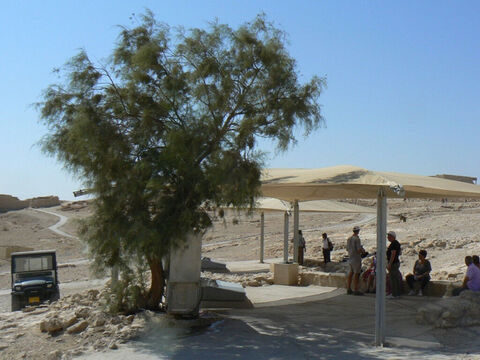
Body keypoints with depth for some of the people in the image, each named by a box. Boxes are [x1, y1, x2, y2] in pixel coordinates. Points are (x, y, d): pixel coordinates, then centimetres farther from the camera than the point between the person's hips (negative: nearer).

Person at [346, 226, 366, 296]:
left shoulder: (349, 239, 10)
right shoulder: (357, 239, -15)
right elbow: (359, 250, -20)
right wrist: (363, 251, 2)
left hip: (350, 258, 8)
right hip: (356, 258, -8)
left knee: (350, 273, 13)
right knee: (356, 274, -5)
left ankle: (348, 289, 16)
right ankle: (355, 290, -4)